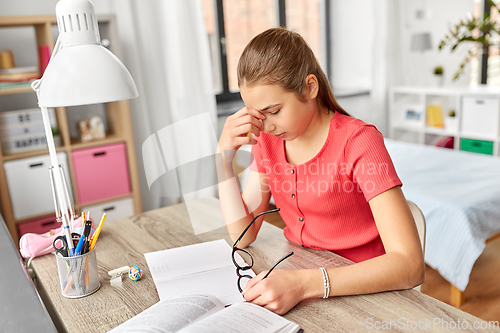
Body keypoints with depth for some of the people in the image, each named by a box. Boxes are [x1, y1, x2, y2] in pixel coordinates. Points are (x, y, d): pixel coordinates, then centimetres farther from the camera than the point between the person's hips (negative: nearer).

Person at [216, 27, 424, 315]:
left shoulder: (358, 142, -19)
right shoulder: (268, 140, -1)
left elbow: (411, 265, -27)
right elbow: (243, 235, -4)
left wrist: (306, 284, -36)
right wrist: (224, 157, -13)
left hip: (360, 292, -4)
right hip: (297, 279, 5)